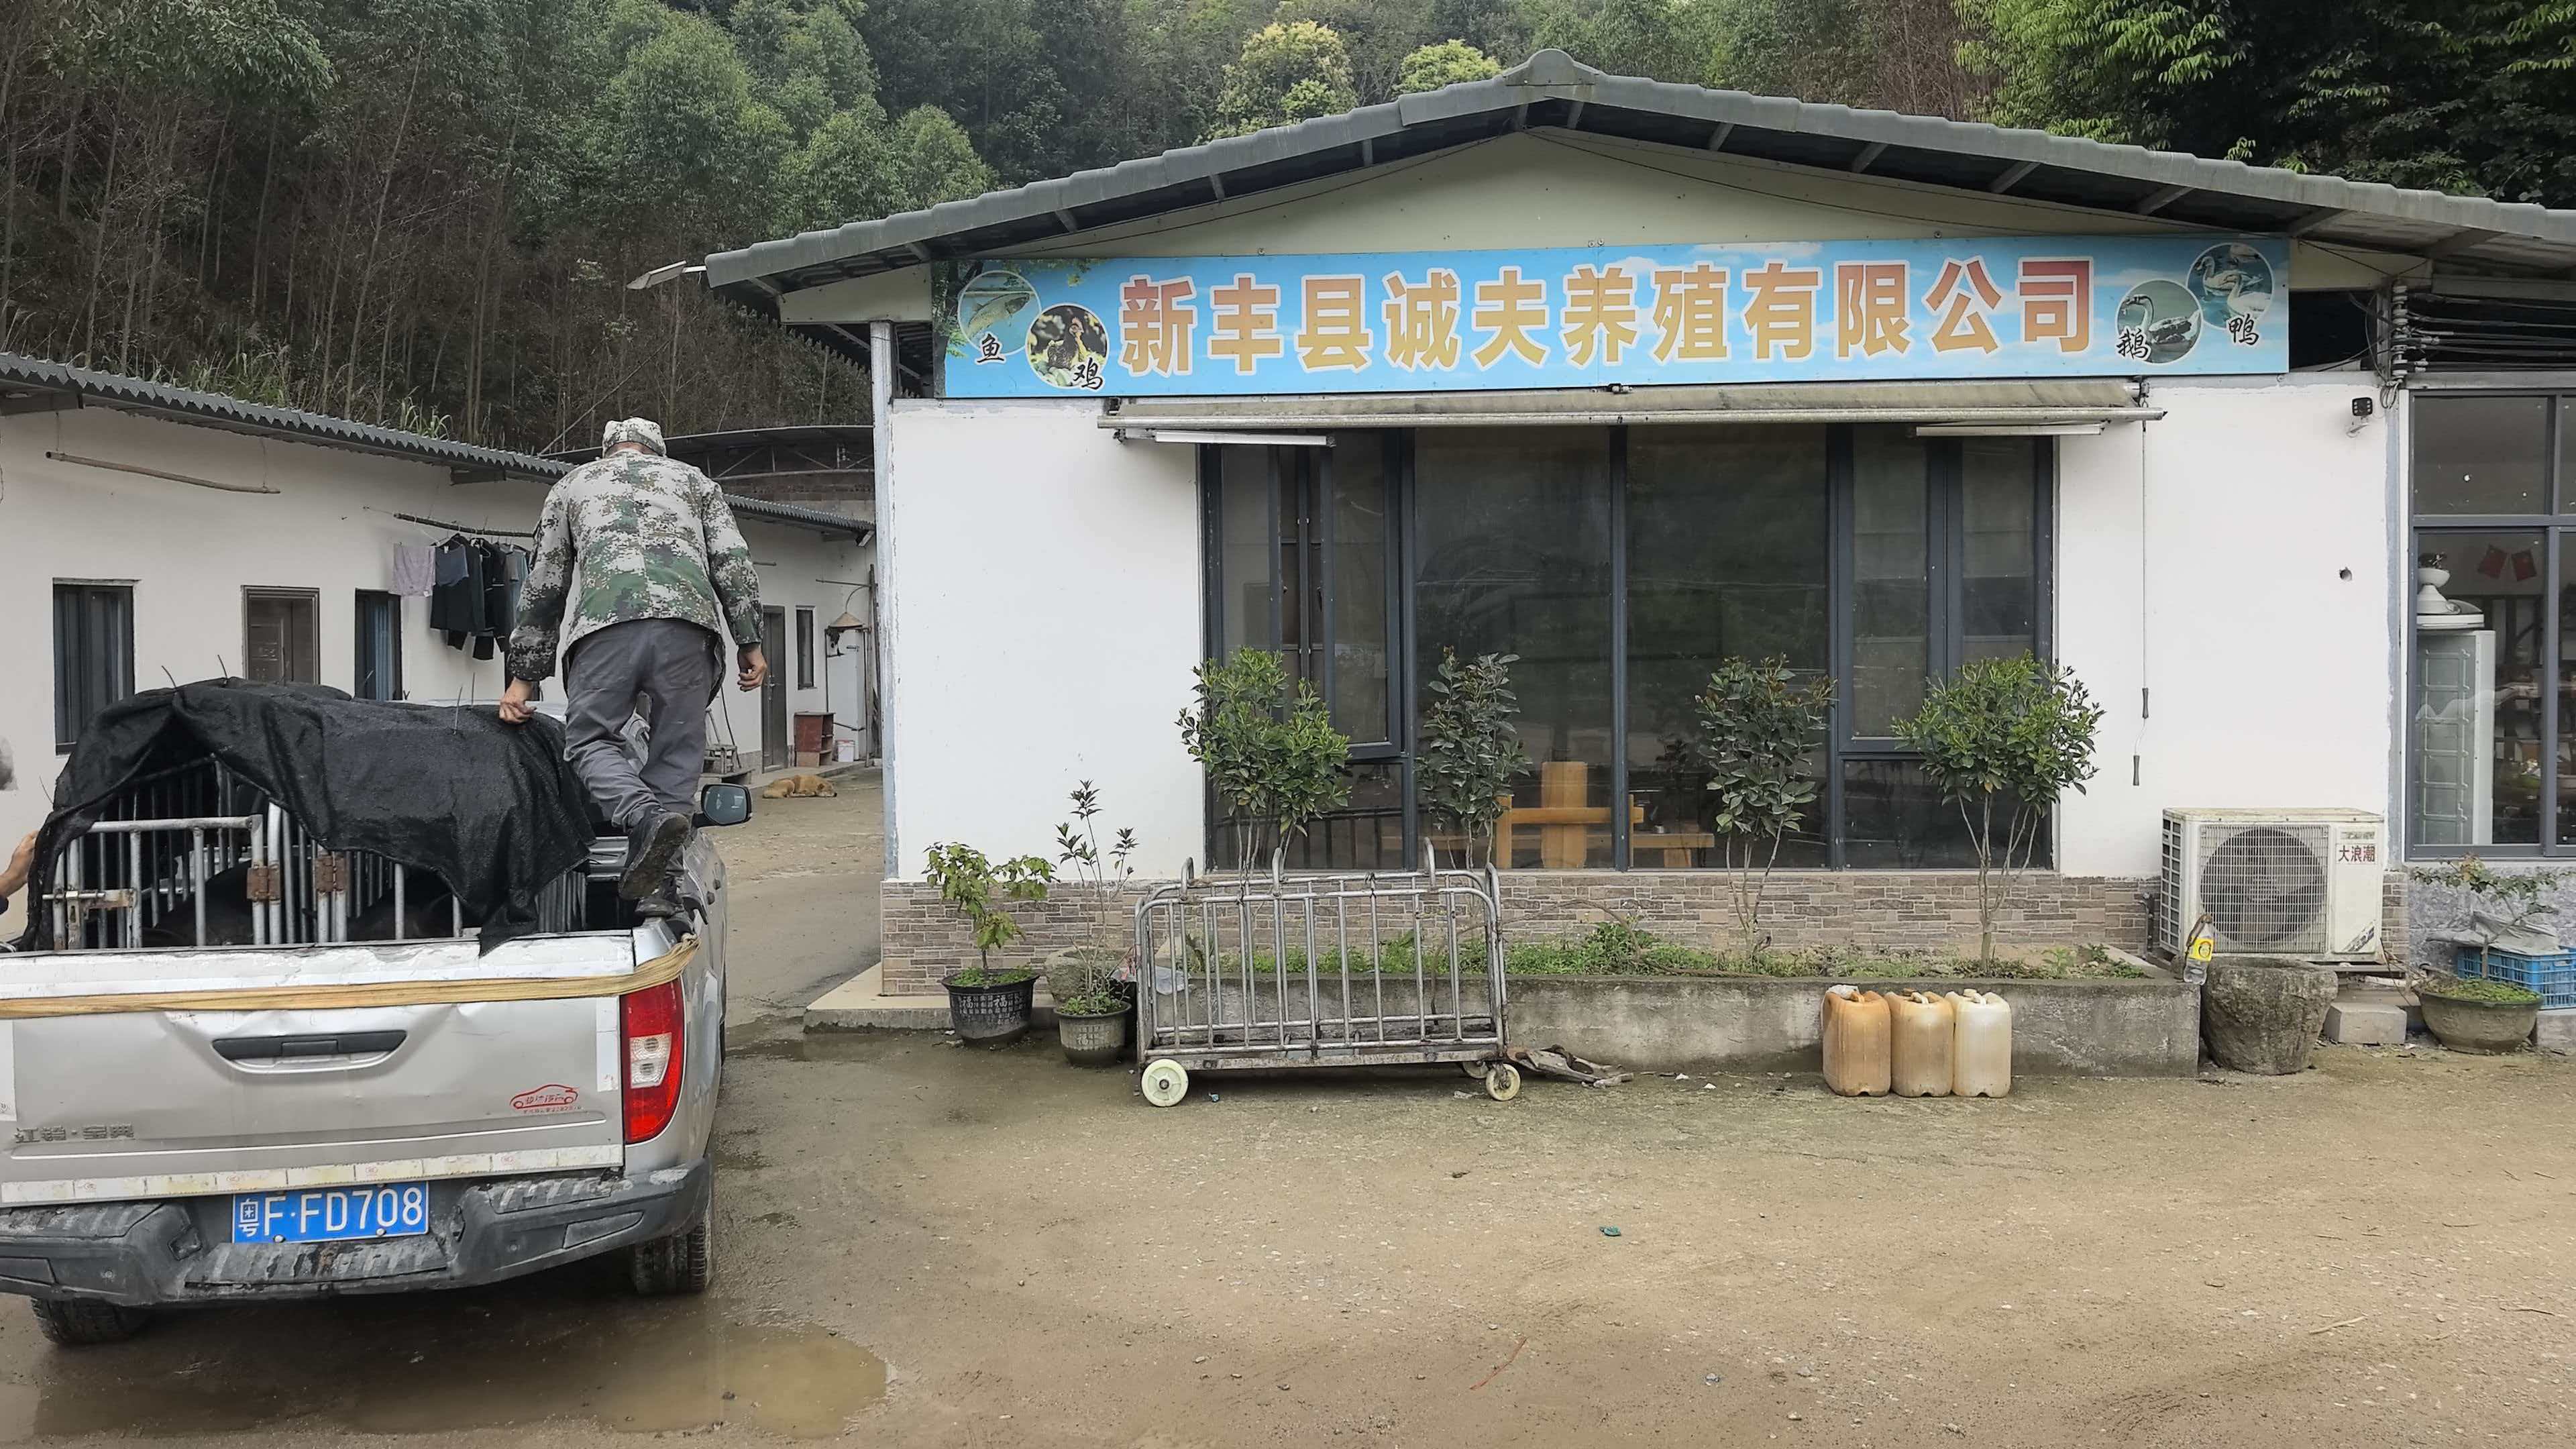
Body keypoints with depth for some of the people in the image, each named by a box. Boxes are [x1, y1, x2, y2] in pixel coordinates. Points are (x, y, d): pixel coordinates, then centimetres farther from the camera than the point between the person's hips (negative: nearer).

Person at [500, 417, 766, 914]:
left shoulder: (574, 484, 32)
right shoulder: (693, 479, 32)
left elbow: (543, 585, 29)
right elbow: (734, 562, 16)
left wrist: (525, 674, 31)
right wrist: (749, 641, 13)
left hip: (604, 622, -1)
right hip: (687, 623, 1)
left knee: (590, 738, 7)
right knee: (676, 751, 7)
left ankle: (649, 817, -21)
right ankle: (658, 884, 1)